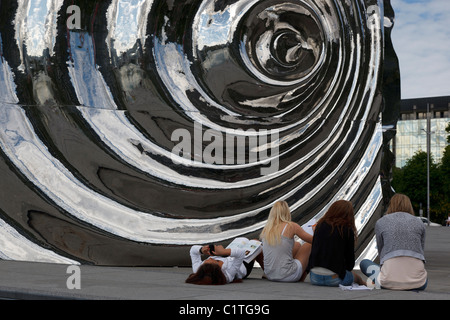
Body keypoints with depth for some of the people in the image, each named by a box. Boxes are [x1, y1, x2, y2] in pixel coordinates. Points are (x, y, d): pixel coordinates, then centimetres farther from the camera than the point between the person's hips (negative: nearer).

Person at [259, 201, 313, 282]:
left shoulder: (265, 230, 4)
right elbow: (313, 240, 0)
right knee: (309, 245, 16)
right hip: (287, 276, -6)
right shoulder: (291, 226, -9)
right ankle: (301, 279, 27)